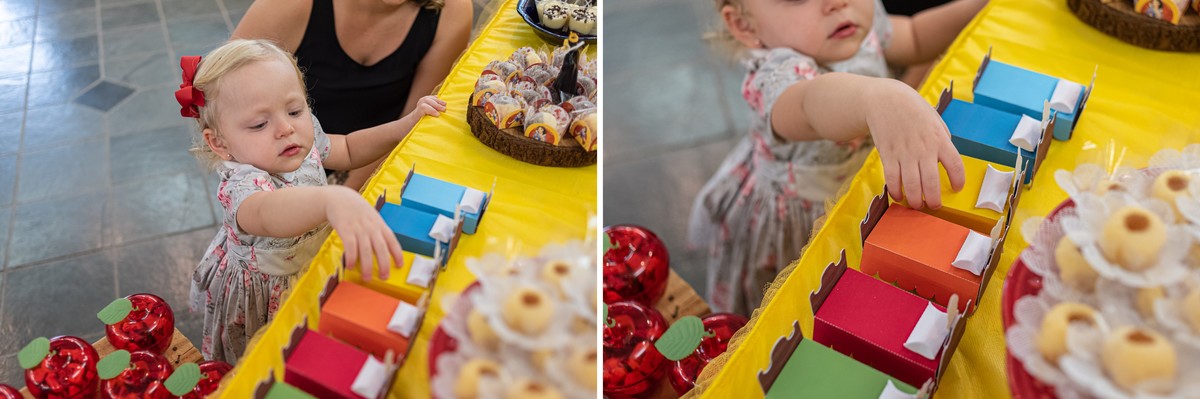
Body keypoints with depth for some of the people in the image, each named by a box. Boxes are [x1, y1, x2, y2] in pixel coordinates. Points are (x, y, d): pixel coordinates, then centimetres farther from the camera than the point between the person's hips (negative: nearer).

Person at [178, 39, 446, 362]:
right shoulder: (240, 184, -40)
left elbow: (348, 150, 7)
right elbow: (267, 213, -65)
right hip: (263, 302, -6)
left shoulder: (305, 140, -16)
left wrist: (407, 124, -8)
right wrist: (332, 200, -87)